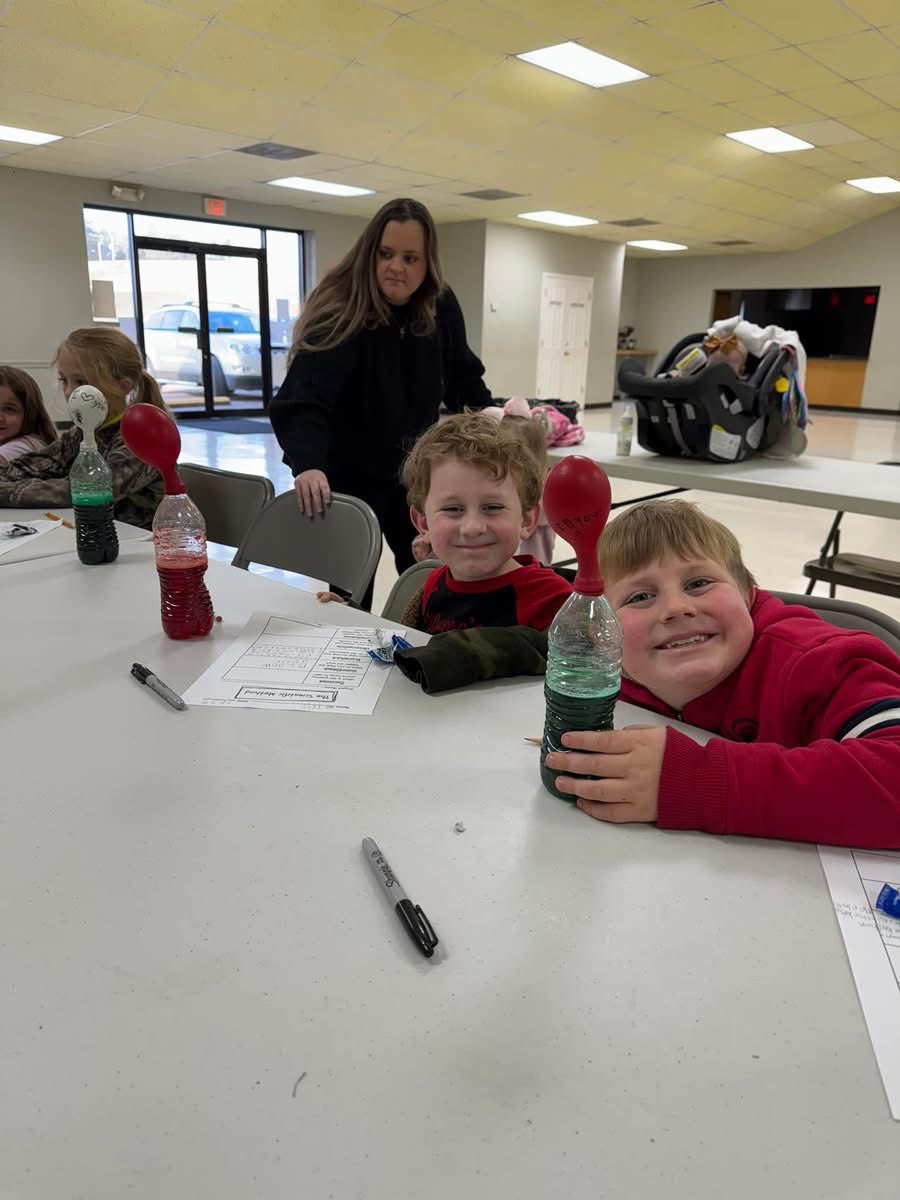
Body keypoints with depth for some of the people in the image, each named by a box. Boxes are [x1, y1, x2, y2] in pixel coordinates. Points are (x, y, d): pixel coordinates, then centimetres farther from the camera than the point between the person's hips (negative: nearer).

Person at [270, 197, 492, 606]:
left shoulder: (441, 307, -5)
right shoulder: (341, 311, -23)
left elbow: (461, 372, 13)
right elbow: (304, 396, -36)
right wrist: (308, 464, -52)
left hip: (414, 471, 6)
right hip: (351, 475, -5)